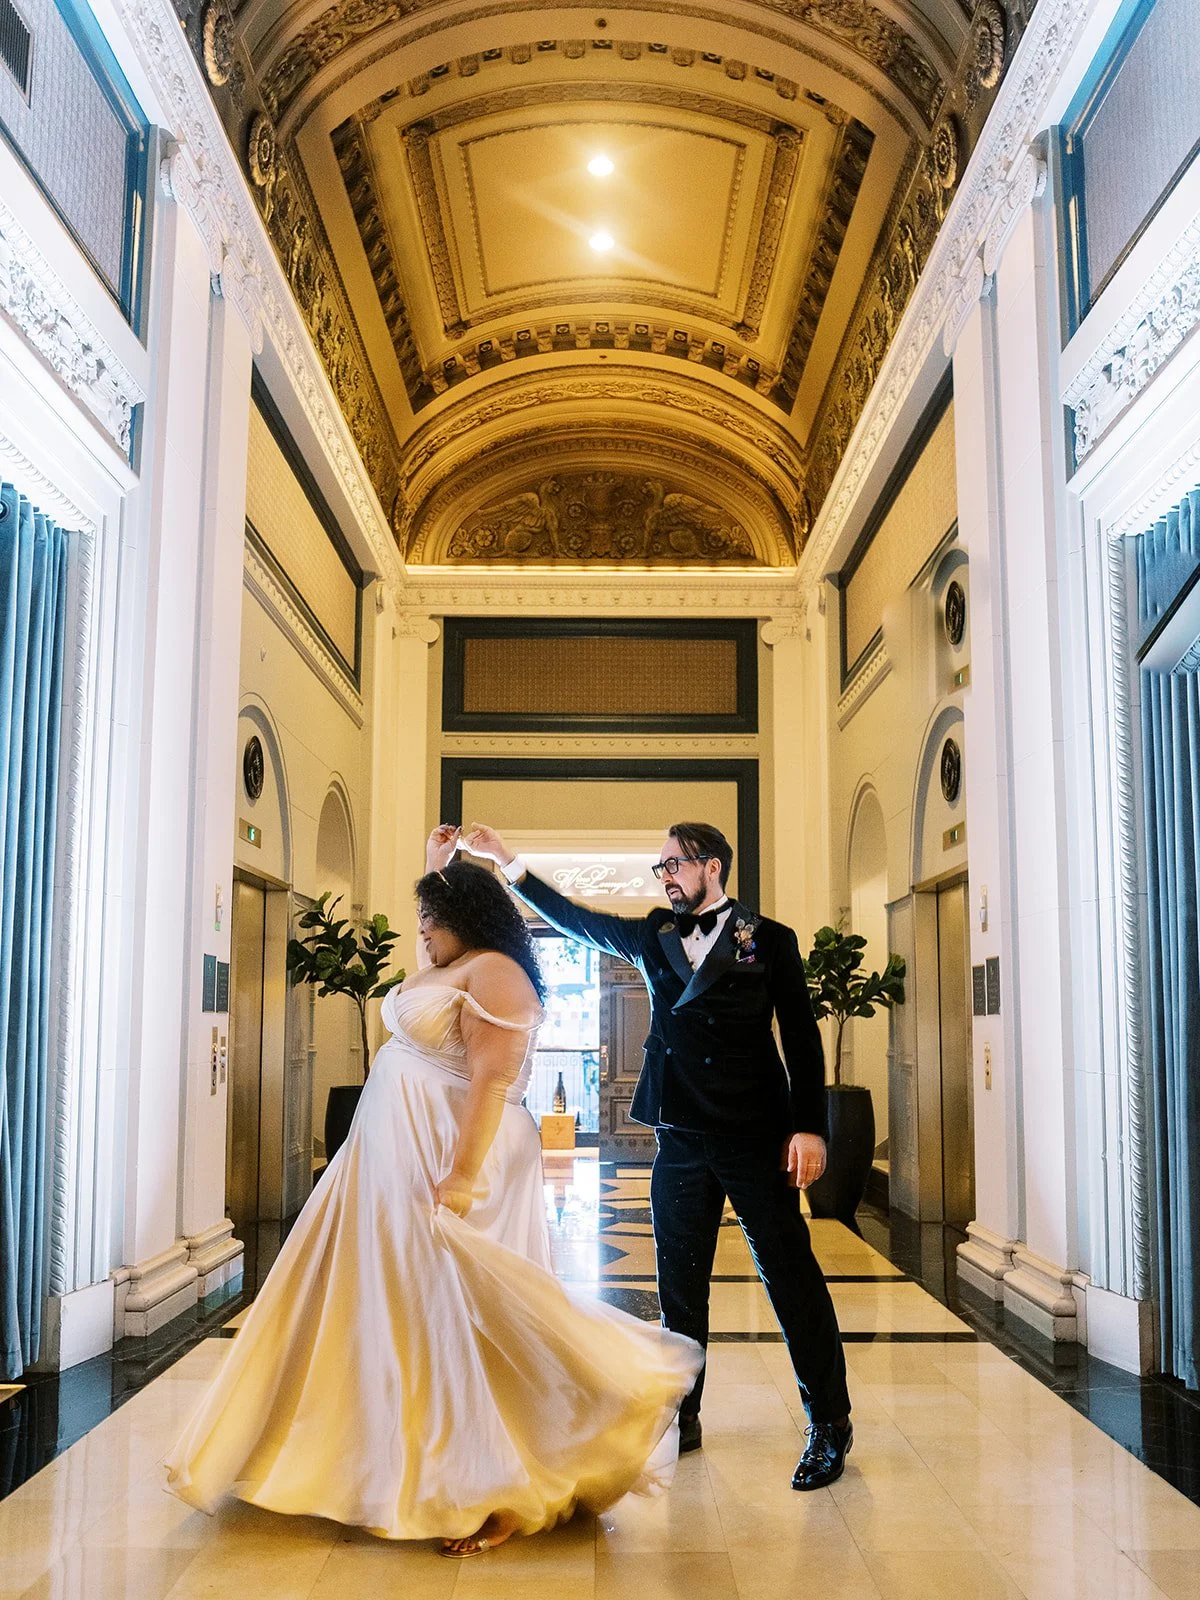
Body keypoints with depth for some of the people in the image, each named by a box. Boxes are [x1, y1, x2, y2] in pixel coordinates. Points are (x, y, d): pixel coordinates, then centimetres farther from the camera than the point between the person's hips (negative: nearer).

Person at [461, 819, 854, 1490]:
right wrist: (507, 861, 5)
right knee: (680, 1283, 11)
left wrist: (810, 1127, -10)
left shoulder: (768, 939, -1)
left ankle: (830, 1426, 11)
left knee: (791, 1274, -1)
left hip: (755, 1136, -4)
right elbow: (573, 917, 12)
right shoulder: (654, 936, 11)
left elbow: (802, 1038, -3)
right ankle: (681, 1418, 23)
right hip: (680, 1134, 5)